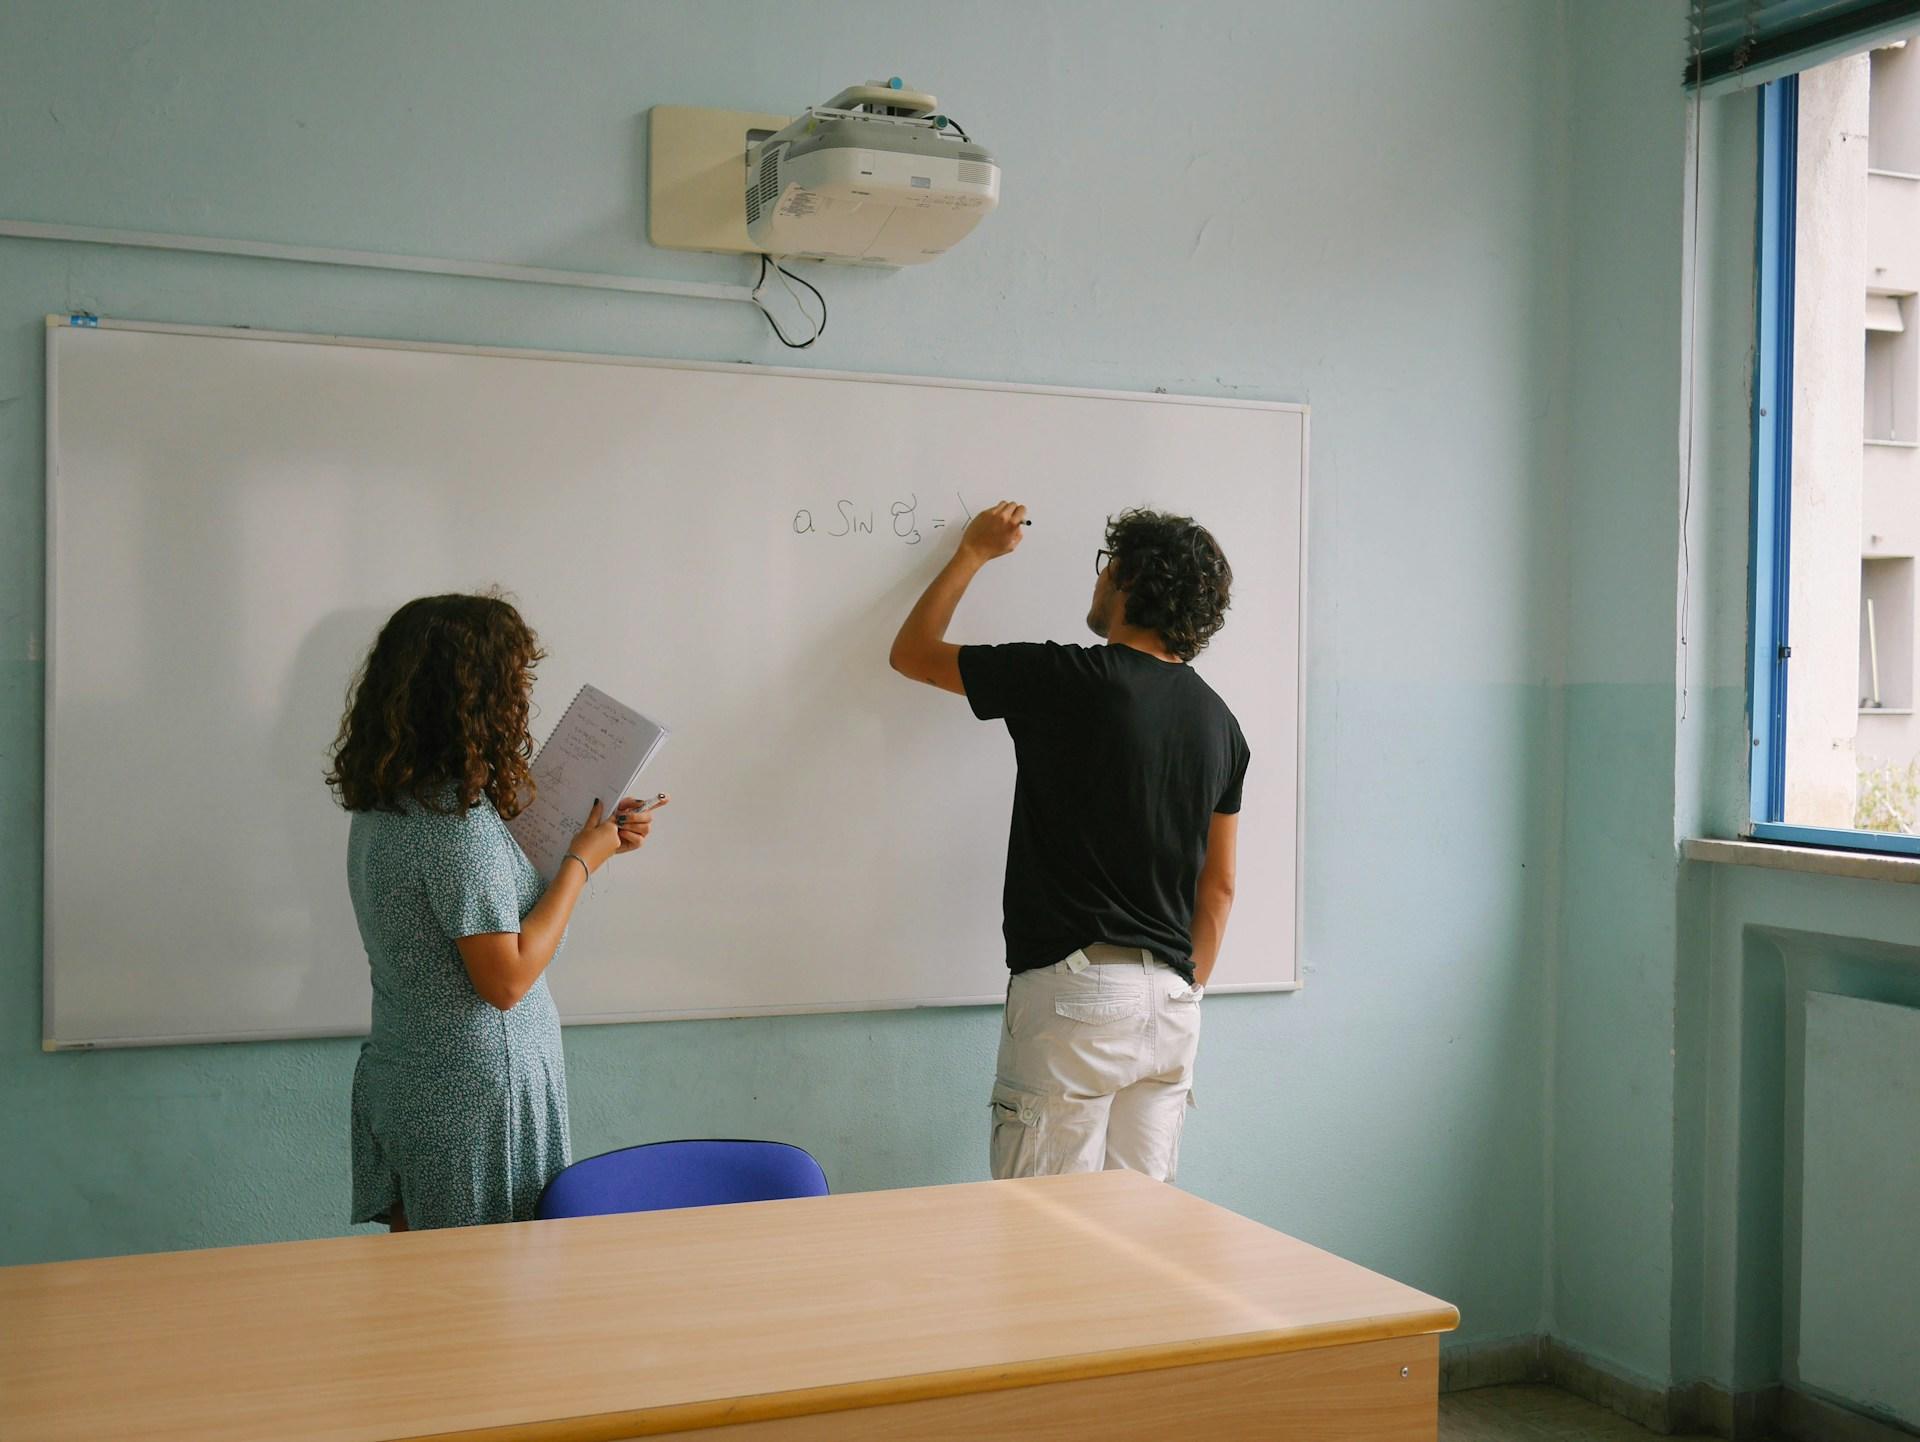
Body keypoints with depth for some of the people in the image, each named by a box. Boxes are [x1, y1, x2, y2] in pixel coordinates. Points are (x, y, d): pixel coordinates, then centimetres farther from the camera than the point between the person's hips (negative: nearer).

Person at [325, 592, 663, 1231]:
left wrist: (594, 837, 14)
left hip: (398, 1079, 9)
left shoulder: (383, 805, 6)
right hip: (472, 1099, -9)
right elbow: (505, 979, -22)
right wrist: (581, 862, -14)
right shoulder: (460, 819, -22)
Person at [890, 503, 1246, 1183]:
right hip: (1172, 1001, 7)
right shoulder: (1218, 720, 8)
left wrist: (973, 552, 16)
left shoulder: (1065, 681, -10)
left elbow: (911, 653, 4)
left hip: (1074, 988, -6)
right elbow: (1218, 886, 13)